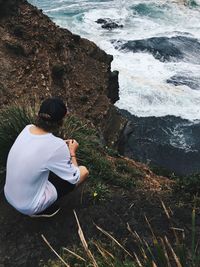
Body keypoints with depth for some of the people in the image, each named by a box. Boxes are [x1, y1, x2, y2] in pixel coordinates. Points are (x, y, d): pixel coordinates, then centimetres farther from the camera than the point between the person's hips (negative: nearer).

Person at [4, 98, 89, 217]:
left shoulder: (27, 129, -9)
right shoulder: (57, 147, -28)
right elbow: (74, 178, -12)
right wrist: (72, 152, 2)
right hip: (30, 206, -6)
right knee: (83, 171, 1)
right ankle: (43, 210, 7)